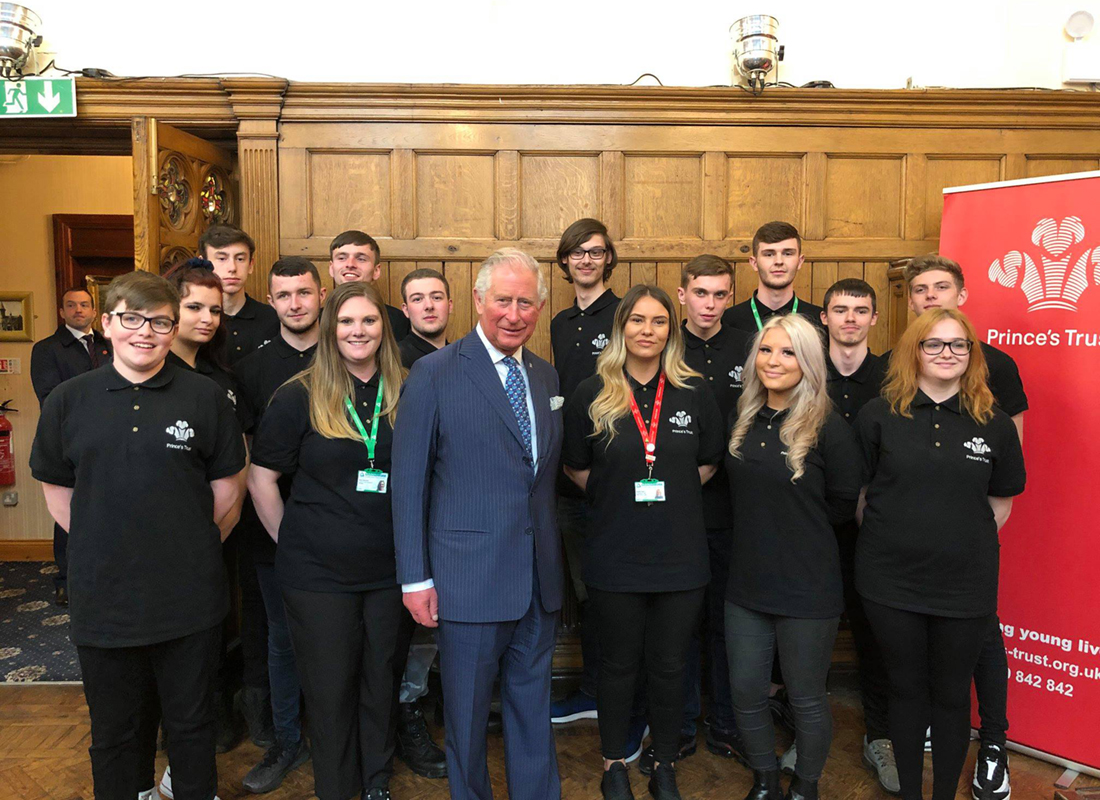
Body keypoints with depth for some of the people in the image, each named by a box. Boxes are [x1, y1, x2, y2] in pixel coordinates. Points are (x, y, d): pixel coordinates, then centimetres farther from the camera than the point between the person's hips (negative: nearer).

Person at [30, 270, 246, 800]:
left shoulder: (205, 398, -4)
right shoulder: (67, 401, 1)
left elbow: (226, 493, 2)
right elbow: (57, 493, 8)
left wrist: (193, 554, 6)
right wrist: (108, 553, 6)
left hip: (190, 603, -1)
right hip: (103, 603, 1)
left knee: (192, 726, 17)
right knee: (115, 735, 18)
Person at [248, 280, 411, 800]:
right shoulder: (299, 397, -6)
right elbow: (260, 476, 0)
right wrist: (290, 540, 0)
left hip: (390, 570, 2)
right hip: (317, 572, -2)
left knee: (382, 680, 15)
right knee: (330, 688, 10)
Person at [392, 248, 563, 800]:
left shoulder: (545, 377, 9)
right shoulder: (434, 374, -7)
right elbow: (408, 480, -8)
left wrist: (556, 564, 8)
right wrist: (415, 577, -10)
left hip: (538, 582, 5)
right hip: (469, 580, -4)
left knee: (533, 709, 18)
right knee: (467, 713, 12)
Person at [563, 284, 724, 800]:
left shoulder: (694, 393, 0)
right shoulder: (592, 395, -4)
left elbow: (709, 462, 11)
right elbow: (574, 467, 5)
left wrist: (672, 494, 5)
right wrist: (618, 497, 3)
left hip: (681, 554, 1)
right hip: (616, 554, -1)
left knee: (670, 666, 12)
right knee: (620, 664, 13)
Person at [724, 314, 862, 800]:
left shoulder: (827, 427, -13)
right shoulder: (743, 421, 4)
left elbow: (843, 504, -5)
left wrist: (798, 528, 3)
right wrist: (767, 528, 6)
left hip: (807, 587, -5)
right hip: (746, 582, 5)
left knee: (806, 698, 12)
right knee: (745, 692, 14)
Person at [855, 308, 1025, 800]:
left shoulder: (995, 425, 0)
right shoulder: (879, 416, -4)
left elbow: (1001, 502, 9)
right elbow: (858, 492, 3)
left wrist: (967, 544, 4)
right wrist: (892, 539, 2)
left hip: (965, 586, 1)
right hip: (890, 581, 0)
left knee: (951, 695, 14)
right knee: (906, 688, 15)